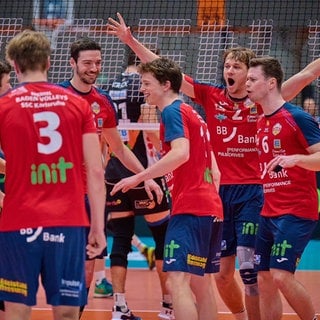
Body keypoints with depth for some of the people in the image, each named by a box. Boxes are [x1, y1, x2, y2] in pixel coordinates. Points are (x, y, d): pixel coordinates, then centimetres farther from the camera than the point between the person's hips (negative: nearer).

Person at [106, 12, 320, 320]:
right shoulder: (211, 96, 5)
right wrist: (131, 41, 0)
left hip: (253, 193, -3)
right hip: (219, 191, 3)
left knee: (249, 268, -11)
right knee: (222, 273, 9)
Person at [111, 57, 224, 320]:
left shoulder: (173, 111, -7)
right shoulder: (193, 114, 21)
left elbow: (181, 152, -25)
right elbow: (214, 172, 22)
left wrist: (138, 177, -22)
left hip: (189, 208, -10)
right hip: (211, 209, 10)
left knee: (177, 281, -16)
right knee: (201, 284, 13)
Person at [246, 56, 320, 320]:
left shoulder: (297, 117, -11)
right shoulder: (261, 122, 14)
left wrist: (294, 159, -31)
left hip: (296, 212, -8)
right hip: (269, 213, 8)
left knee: (281, 275, -17)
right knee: (265, 280, 5)